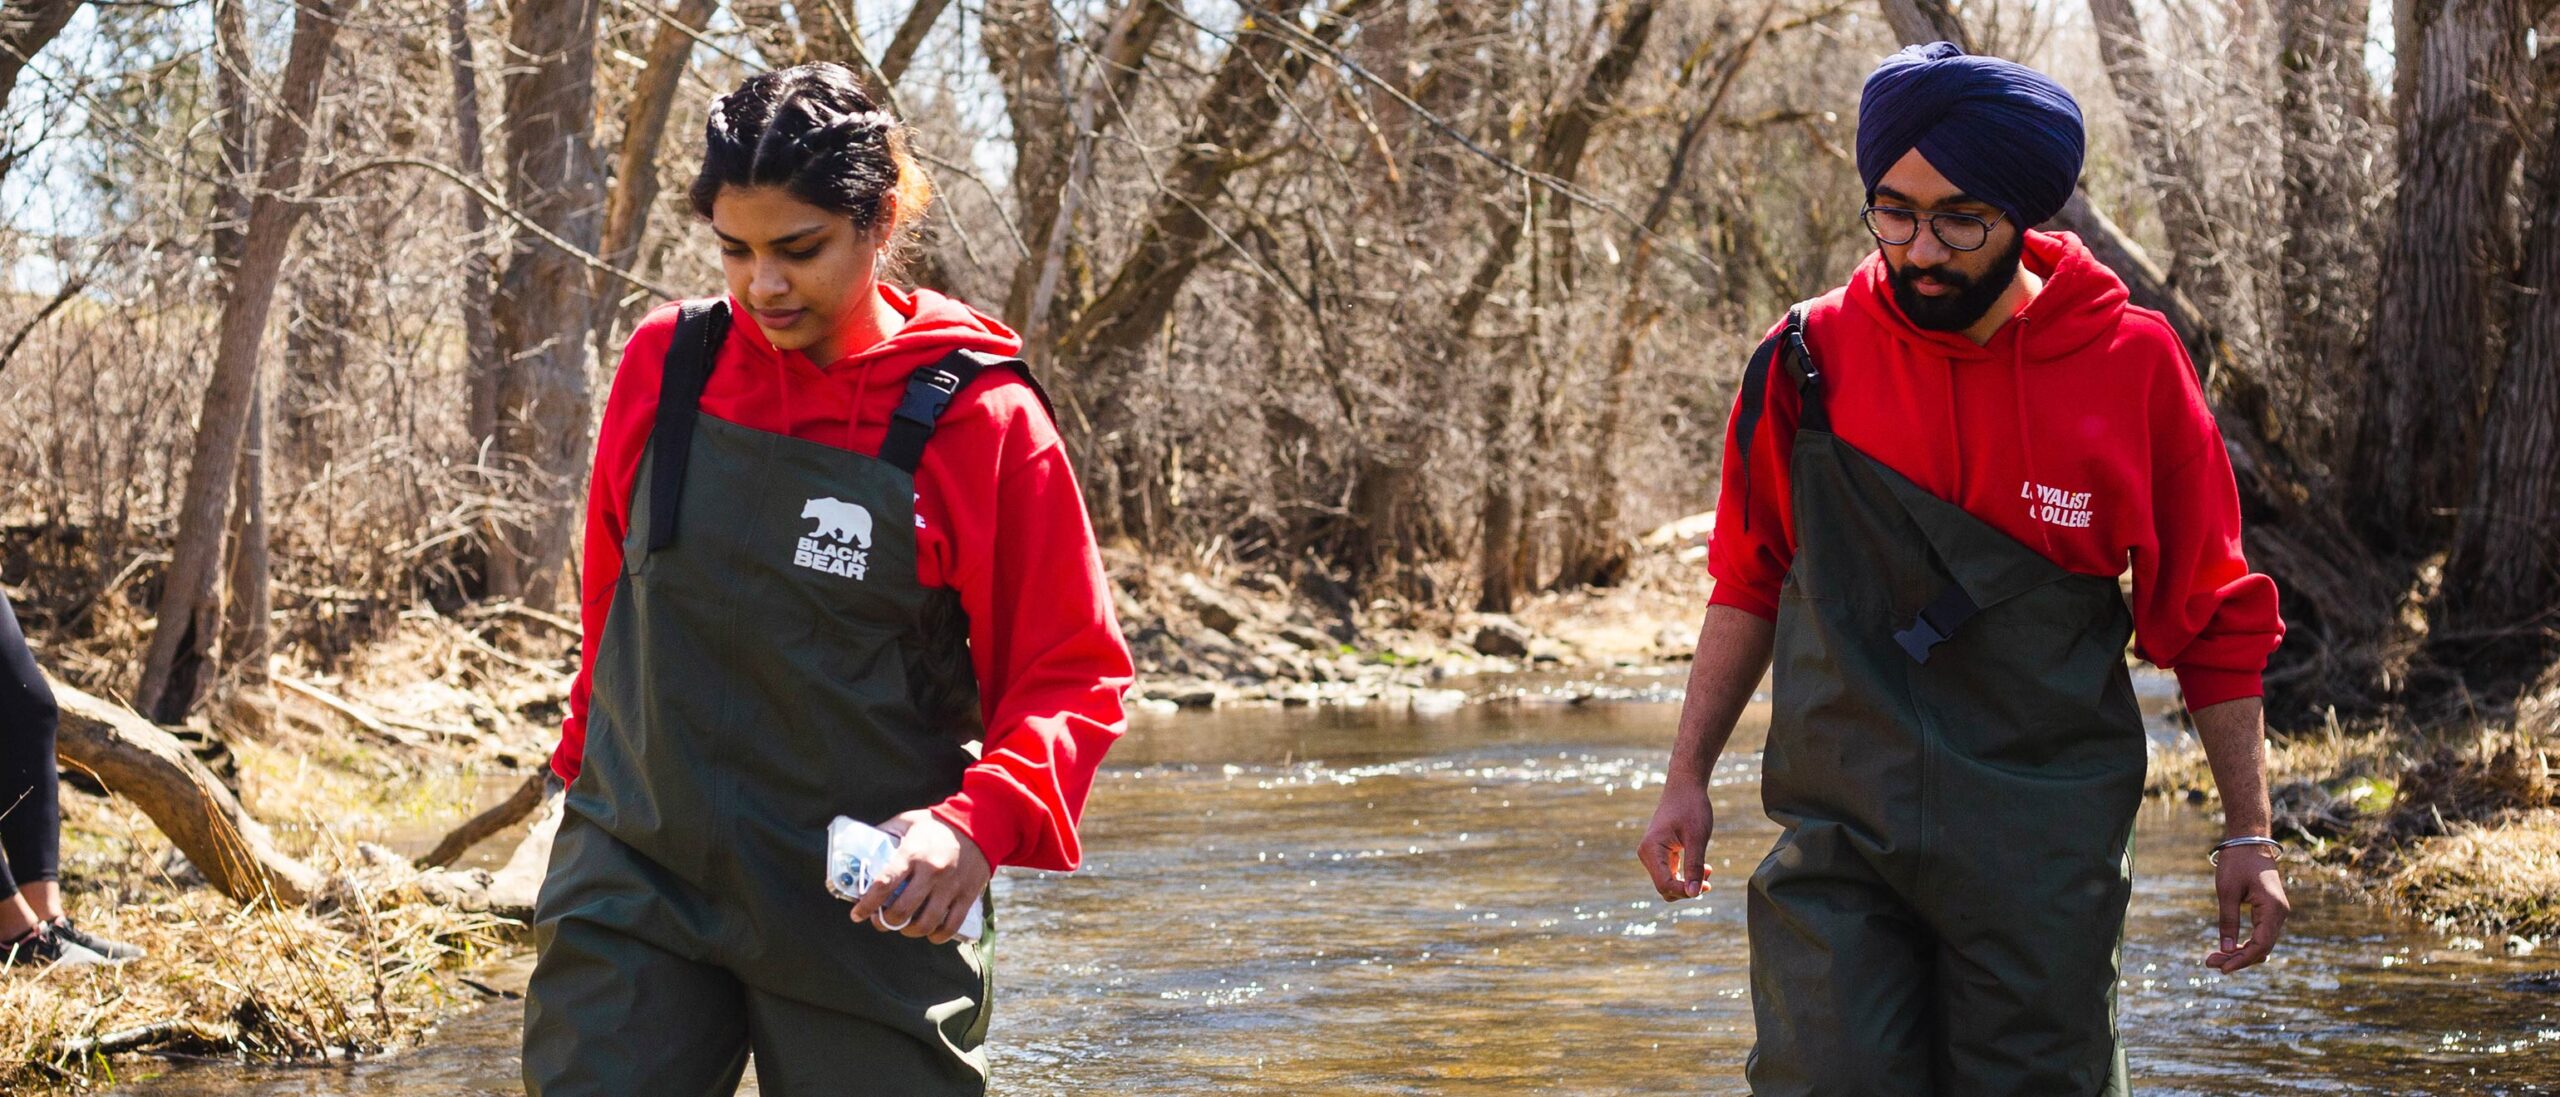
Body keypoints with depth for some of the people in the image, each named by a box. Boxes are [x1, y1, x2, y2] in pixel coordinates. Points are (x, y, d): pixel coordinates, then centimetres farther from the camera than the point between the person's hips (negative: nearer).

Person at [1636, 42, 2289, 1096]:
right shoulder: (1810, 358, 1)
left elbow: (2215, 618, 5)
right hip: (1838, 840, 1)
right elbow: (1751, 585, 13)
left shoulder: (2131, 366, -3)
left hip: (2046, 856, -1)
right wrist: (1687, 779, 11)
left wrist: (2248, 834, 4)